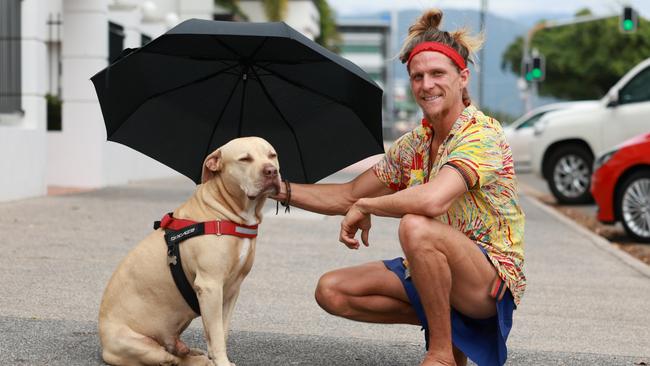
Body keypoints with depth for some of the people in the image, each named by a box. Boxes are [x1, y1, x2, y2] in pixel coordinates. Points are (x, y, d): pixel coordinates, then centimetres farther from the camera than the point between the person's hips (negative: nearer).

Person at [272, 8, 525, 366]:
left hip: (493, 279, -8)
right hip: (433, 272, 8)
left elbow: (434, 200, -36)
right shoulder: (413, 144, 8)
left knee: (415, 226, -36)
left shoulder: (482, 134, -18)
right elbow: (349, 195, 13)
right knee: (331, 291, -5)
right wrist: (280, 189, 2)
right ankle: (443, 321, 7)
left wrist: (364, 206, -20)